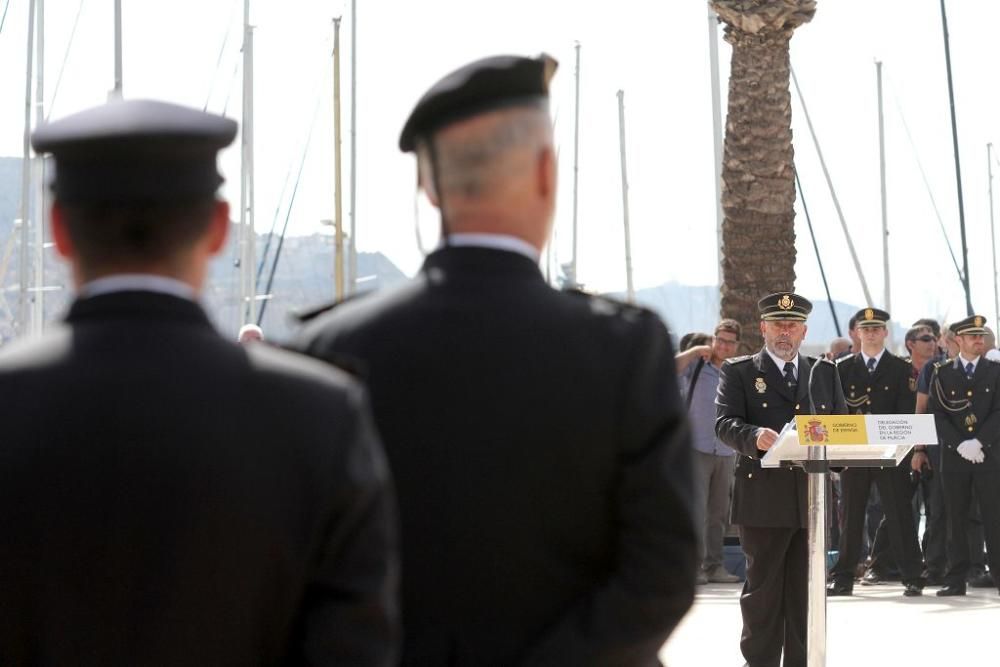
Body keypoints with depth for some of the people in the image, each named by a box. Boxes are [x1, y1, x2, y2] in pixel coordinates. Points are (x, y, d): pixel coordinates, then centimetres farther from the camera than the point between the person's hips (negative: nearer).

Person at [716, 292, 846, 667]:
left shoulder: (825, 373, 18)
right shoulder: (739, 372, 6)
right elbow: (725, 423, -7)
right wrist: (755, 437, -28)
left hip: (813, 498, 4)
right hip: (762, 498, -4)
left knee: (805, 592, 6)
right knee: (763, 590, -1)